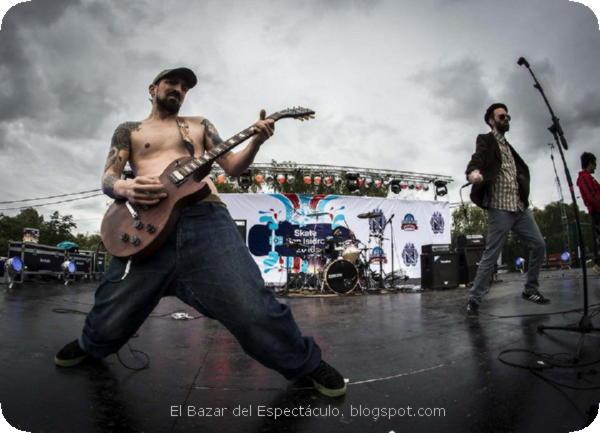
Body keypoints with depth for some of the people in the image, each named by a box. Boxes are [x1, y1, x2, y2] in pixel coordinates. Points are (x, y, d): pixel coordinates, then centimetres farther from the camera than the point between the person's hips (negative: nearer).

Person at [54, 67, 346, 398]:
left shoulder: (199, 125, 26)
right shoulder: (129, 130, 23)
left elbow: (233, 167, 20)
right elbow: (107, 178, 12)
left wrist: (256, 140, 0)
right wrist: (124, 188, -13)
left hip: (207, 220, 0)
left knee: (253, 310, -13)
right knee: (111, 318, 3)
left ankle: (306, 362, 12)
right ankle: (91, 345, 43)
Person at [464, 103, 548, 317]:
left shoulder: (507, 145, 22)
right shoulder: (486, 140, -1)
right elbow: (478, 158, -22)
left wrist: (524, 189, 10)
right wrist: (473, 171, -43)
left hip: (521, 207, 8)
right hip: (500, 208, -7)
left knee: (539, 245, 8)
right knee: (490, 255, -7)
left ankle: (530, 289, 24)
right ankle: (474, 299, 2)